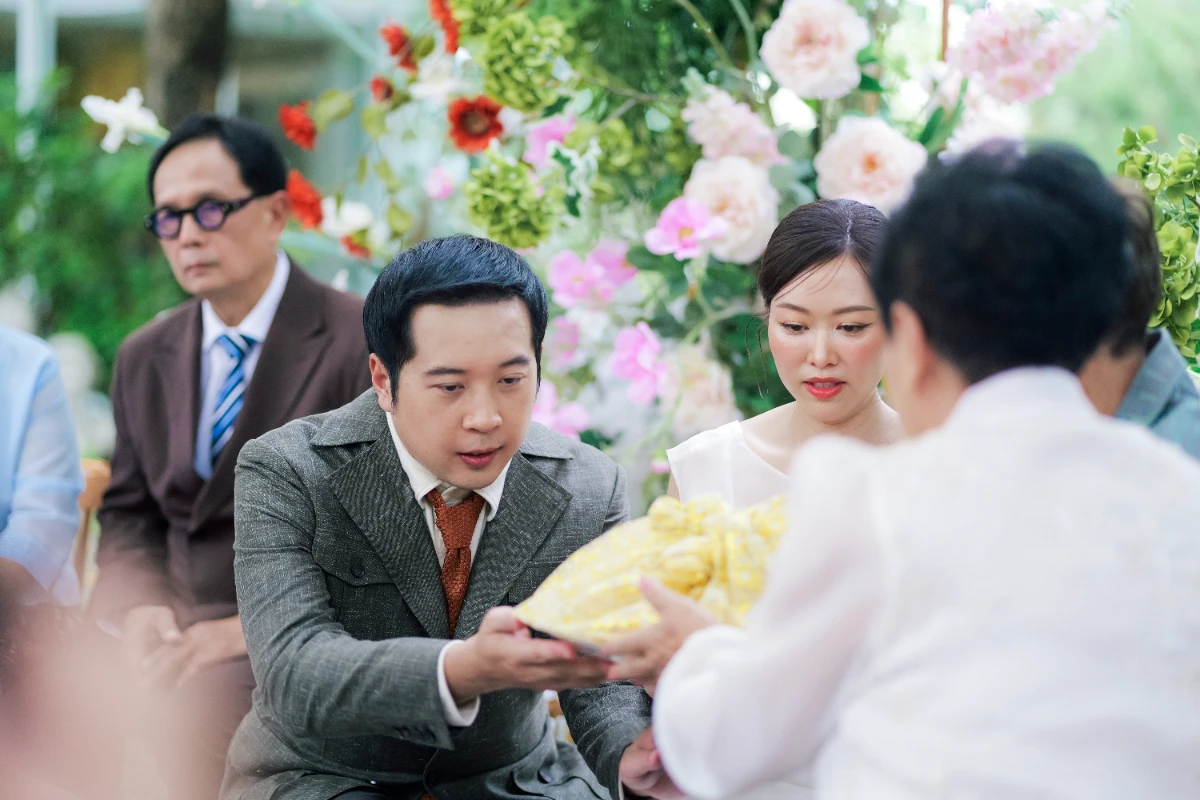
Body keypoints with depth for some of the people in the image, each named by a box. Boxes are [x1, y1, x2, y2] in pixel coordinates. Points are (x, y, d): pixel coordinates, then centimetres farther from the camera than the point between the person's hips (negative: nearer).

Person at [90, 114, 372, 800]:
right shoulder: (144, 358, 14)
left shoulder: (362, 343, -6)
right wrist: (139, 607, -5)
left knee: (193, 701, -33)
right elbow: (128, 515, 17)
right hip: (178, 634, 6)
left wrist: (255, 628, -19)